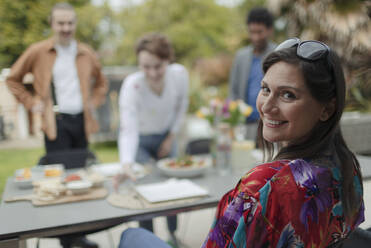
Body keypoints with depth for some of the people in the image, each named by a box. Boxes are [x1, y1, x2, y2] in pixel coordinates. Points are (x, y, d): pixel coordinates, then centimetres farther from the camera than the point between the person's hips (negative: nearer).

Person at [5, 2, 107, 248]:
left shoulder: (87, 53, 9)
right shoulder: (37, 51, 0)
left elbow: (101, 83, 23)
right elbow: (13, 79, 9)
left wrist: (93, 102, 8)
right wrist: (31, 102, 0)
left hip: (82, 120, 4)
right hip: (56, 122, -4)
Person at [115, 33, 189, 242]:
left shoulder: (180, 74, -25)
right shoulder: (132, 85, -35)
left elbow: (181, 107, -5)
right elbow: (128, 131, -43)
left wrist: (172, 137, -5)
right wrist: (126, 165, -57)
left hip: (165, 136, 3)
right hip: (140, 141, -3)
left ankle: (173, 233, 32)